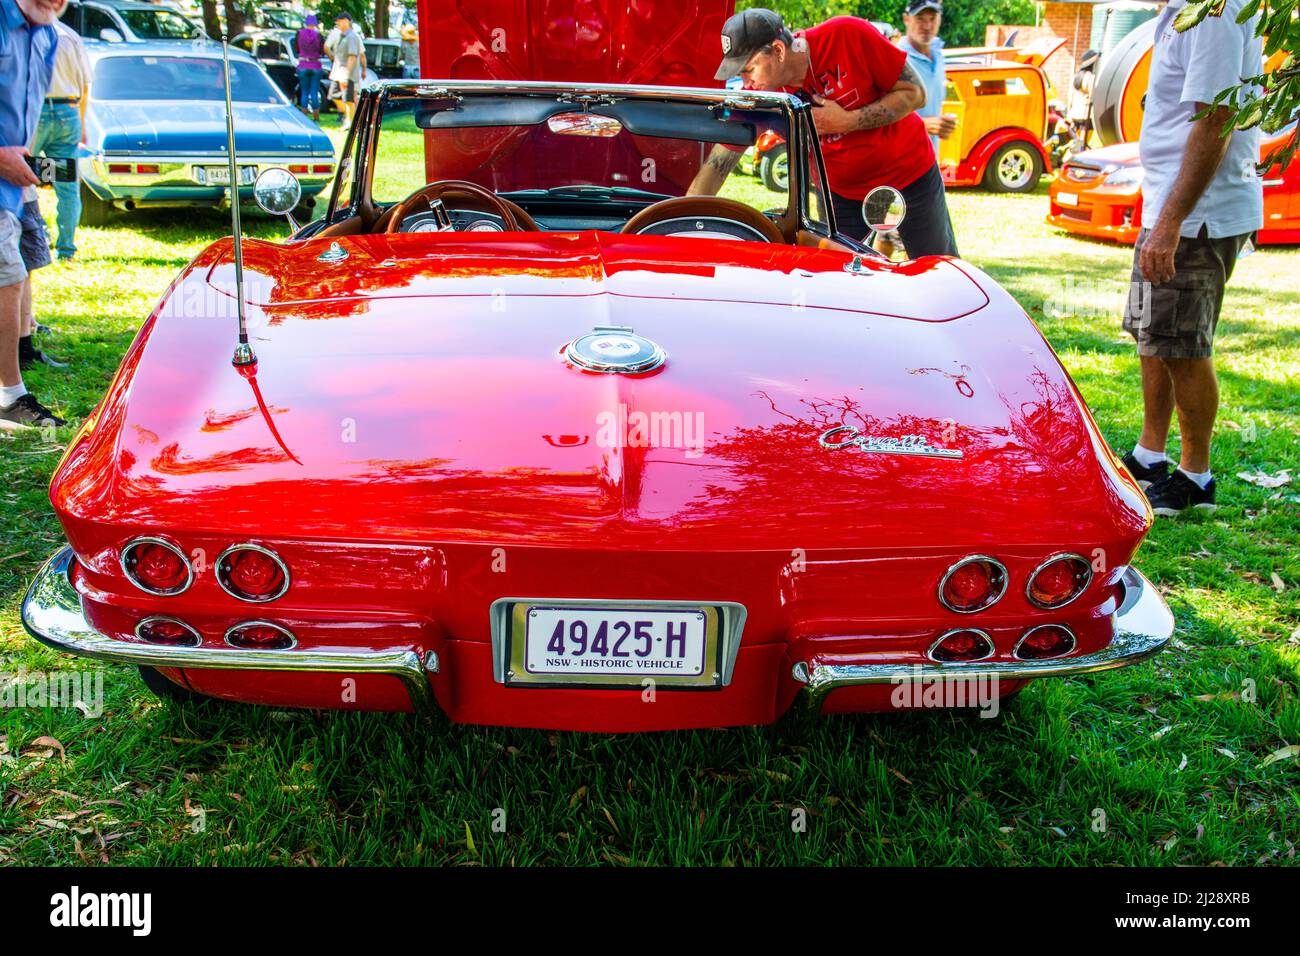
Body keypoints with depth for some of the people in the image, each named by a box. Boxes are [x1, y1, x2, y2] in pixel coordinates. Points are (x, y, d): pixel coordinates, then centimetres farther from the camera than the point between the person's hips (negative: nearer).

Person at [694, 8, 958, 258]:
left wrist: (848, 121, -29)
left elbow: (915, 93, -18)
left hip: (911, 175, -2)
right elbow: (716, 165, -17)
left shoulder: (849, 36, -26)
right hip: (842, 192, 2)